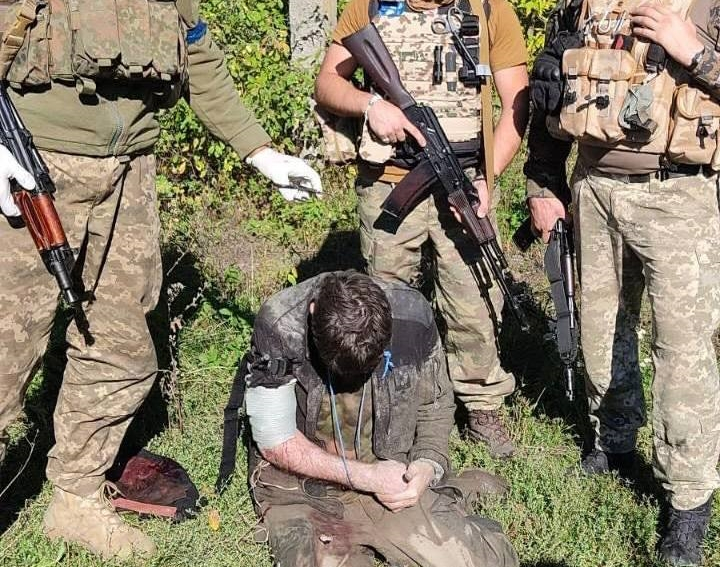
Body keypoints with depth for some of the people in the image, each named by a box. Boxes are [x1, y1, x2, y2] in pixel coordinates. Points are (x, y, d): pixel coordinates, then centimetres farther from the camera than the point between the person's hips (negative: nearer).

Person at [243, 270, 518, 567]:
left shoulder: (411, 315, -14)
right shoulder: (278, 327, -22)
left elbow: (436, 405, 4)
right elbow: (274, 441, -14)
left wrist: (429, 465, -15)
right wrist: (365, 476, -18)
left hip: (391, 474, 2)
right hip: (304, 482, -1)